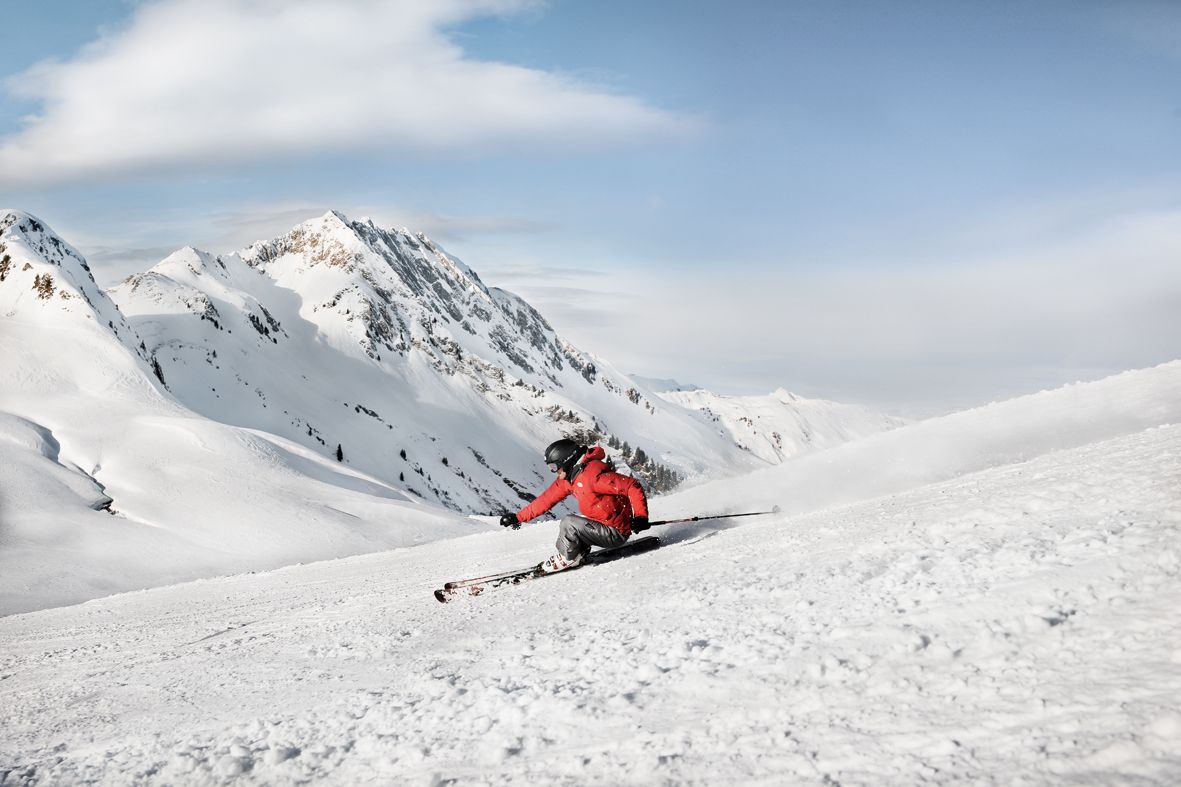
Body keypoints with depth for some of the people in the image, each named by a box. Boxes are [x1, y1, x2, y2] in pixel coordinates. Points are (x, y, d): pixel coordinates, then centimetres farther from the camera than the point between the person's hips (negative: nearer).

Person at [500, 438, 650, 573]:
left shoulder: (593, 474, -24)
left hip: (615, 532, -10)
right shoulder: (568, 479, 6)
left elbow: (632, 486, -26)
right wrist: (519, 517, 11)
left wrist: (640, 516, -34)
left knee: (569, 523, -15)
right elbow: (547, 499, 13)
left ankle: (567, 558, 2)